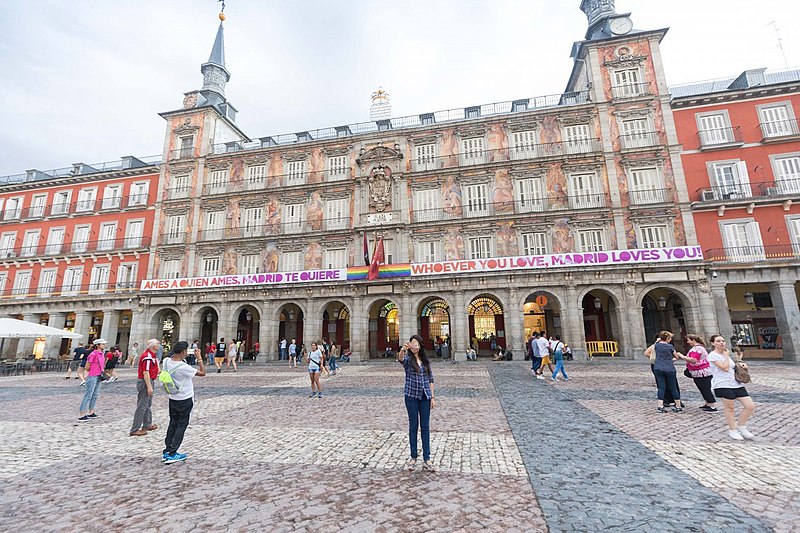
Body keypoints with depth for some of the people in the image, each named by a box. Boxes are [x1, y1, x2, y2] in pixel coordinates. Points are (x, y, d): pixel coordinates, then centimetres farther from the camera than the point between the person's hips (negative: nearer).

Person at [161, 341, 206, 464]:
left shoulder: (167, 361, -9)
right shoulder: (183, 367, -29)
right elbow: (202, 373, -21)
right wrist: (199, 358, -17)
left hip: (172, 398, 7)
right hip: (185, 400, -7)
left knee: (173, 424, 18)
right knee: (182, 425, 6)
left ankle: (166, 451, 23)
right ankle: (172, 454, 10)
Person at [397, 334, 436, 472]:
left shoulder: (425, 360, 7)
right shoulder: (407, 359, -6)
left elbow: (430, 379, 10)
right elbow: (400, 359, -31)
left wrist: (432, 397, 4)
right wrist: (402, 350, -54)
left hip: (425, 396, 3)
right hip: (411, 396, -3)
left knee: (425, 427, 6)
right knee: (413, 426, 7)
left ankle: (426, 459, 15)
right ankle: (413, 457, 21)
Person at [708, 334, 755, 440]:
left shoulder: (725, 354, 17)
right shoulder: (713, 355, -10)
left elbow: (732, 367, 29)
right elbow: (725, 368, -16)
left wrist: (740, 364, 10)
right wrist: (726, 356, -6)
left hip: (736, 383, 8)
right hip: (723, 385, -8)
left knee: (750, 406, 3)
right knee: (730, 408, 2)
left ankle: (740, 425, 23)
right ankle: (732, 430, 20)